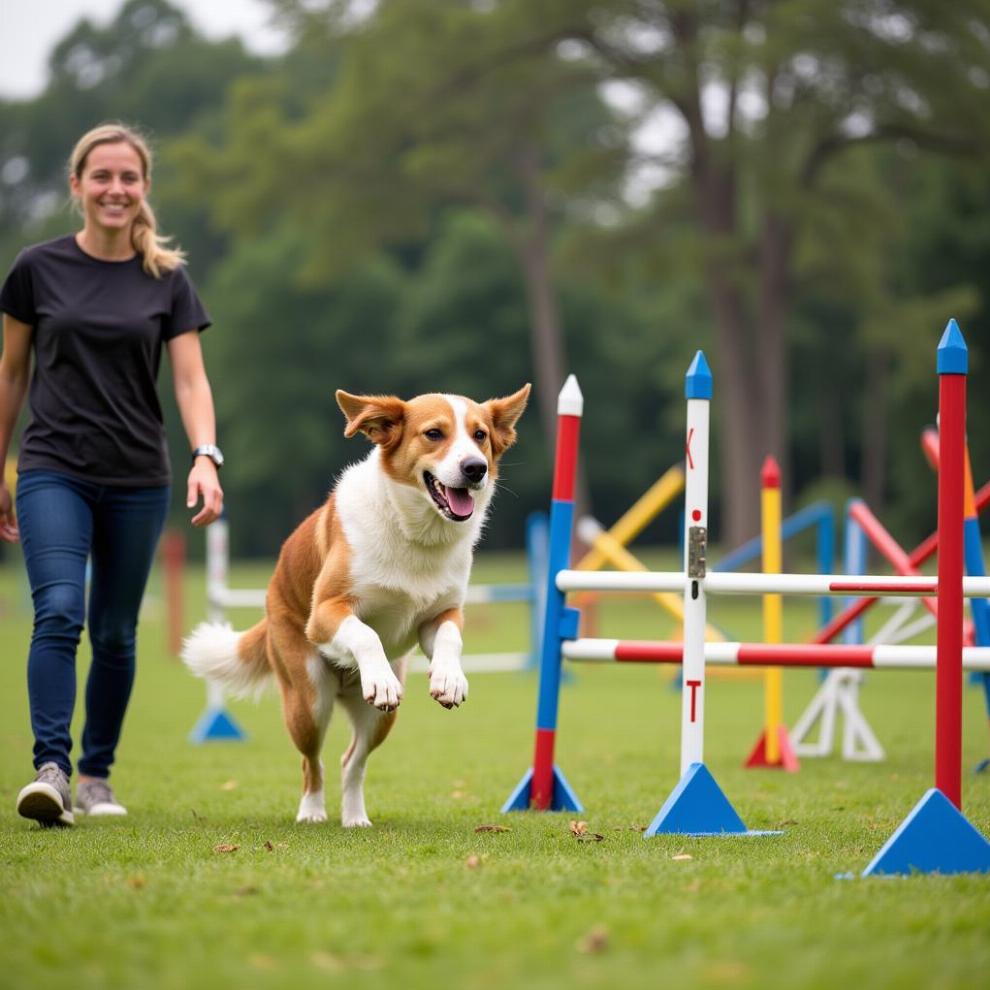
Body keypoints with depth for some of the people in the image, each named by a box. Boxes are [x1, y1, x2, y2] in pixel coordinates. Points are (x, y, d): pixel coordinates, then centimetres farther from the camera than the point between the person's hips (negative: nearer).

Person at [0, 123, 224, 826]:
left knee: (115, 633, 8)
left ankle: (97, 776, 21)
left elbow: (190, 378, -4)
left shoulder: (167, 280, 3)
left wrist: (206, 457, -21)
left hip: (138, 479, 2)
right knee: (59, 613, -19)